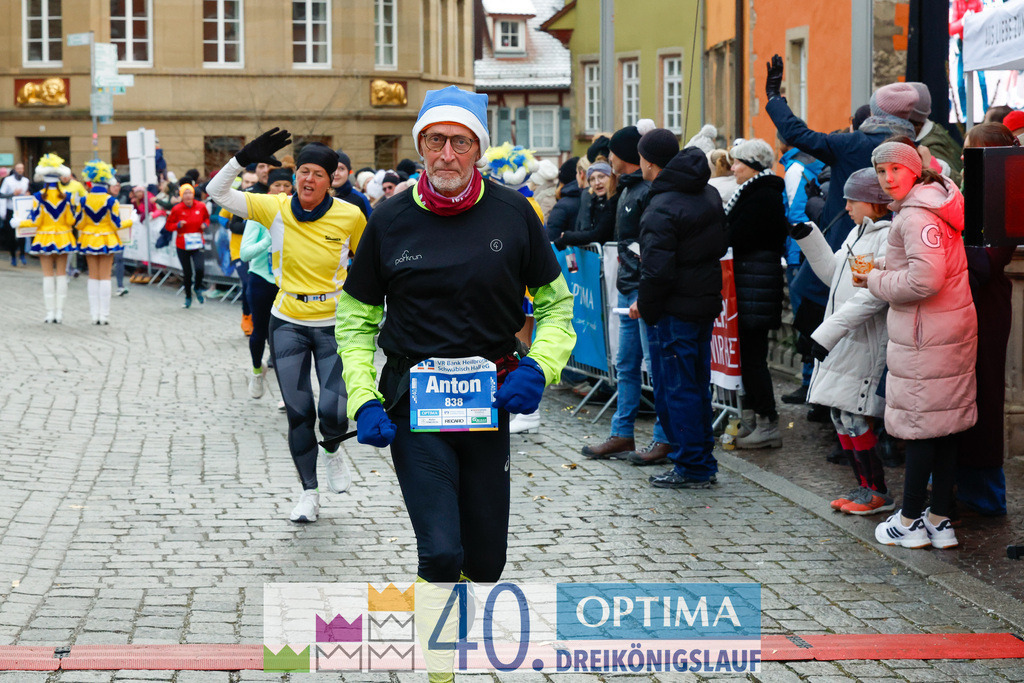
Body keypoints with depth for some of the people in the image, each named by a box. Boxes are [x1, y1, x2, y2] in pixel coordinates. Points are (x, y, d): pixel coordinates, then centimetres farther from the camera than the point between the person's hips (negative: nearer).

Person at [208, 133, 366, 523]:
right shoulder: (276, 209, -6)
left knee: (333, 411, -11)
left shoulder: (350, 216, -9)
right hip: (288, 324, 2)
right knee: (298, 413, 6)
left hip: (334, 326, -2)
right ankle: (309, 493, 22)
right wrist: (245, 158, -19)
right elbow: (217, 192, -7)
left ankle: (332, 451, 26)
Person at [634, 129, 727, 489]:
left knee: (675, 388, 0)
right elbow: (720, 245, 17)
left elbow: (657, 270, -24)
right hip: (707, 302, 9)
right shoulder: (709, 194, 8)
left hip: (674, 310, -9)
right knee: (698, 384, 16)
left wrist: (643, 306, -9)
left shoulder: (661, 209, -20)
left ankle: (691, 468, 4)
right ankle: (705, 462, 23)